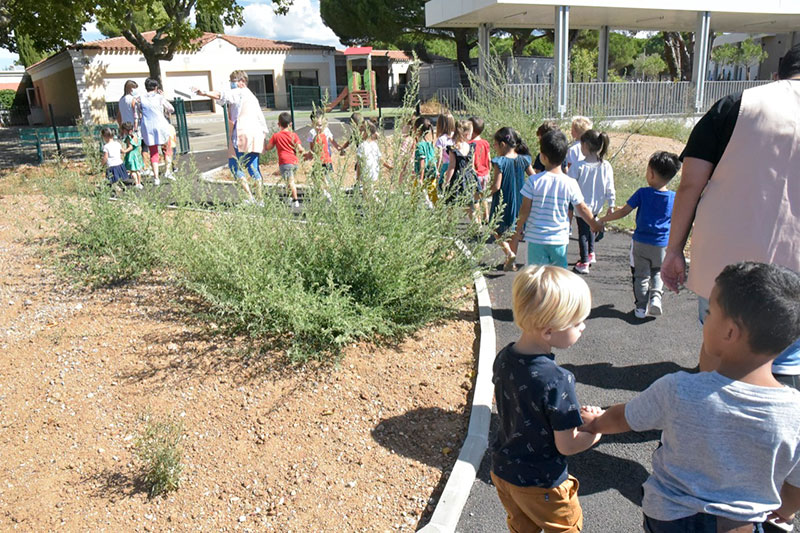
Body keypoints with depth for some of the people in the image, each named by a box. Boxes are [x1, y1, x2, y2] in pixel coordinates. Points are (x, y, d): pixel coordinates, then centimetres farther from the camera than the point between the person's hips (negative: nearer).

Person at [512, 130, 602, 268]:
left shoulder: (533, 181, -11)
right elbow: (583, 209, 5)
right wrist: (594, 225, 23)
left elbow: (525, 210, -8)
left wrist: (518, 230, 7)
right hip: (559, 239, 2)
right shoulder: (570, 184, -6)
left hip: (536, 238, -1)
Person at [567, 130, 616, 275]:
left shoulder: (577, 166, -22)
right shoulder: (606, 166, -9)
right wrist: (611, 204, 7)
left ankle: (584, 263, 14)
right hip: (597, 205, 4)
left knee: (583, 232, 9)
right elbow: (610, 187, -3)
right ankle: (591, 254, 42)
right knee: (590, 228, 28)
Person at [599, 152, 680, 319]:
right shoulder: (675, 198, -5)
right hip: (663, 244, 2)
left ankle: (641, 306, 15)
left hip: (641, 242, -1)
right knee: (657, 273, 21)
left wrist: (603, 220, 1)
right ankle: (656, 296, -1)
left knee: (641, 275, 12)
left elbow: (623, 211, -9)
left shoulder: (642, 193, -12)